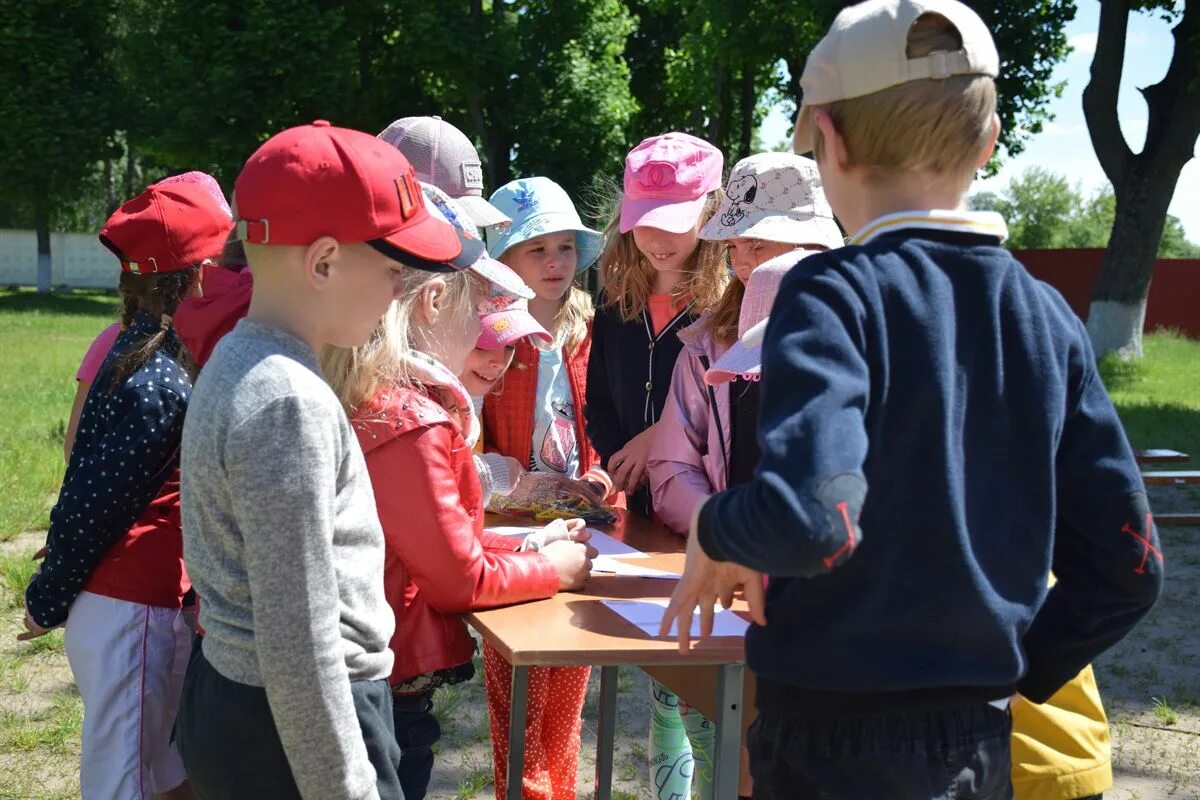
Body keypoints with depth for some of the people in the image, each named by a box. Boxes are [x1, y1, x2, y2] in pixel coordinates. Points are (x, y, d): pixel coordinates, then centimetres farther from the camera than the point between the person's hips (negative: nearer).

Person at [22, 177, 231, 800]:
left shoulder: (142, 350, 4)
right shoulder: (161, 382, -22)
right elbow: (94, 502, -17)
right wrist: (48, 602, -6)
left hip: (156, 602, 8)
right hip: (130, 610, -8)